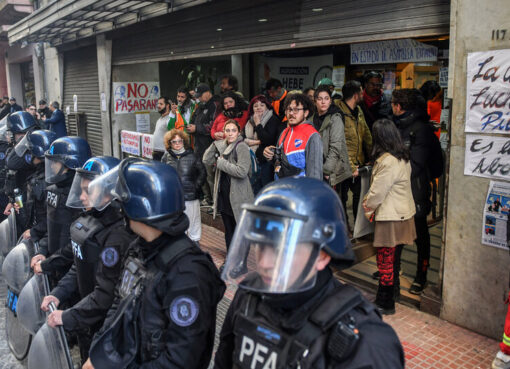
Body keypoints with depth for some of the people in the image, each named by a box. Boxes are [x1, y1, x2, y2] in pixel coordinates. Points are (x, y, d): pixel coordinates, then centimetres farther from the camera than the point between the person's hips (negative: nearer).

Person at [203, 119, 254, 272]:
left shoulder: (241, 147, -14)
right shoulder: (222, 146, 10)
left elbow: (242, 171, -24)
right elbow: (207, 160, 5)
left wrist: (221, 163, -16)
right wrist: (215, 144, -5)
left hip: (238, 196, -7)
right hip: (224, 194, 7)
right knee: (228, 231, 17)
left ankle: (241, 264, 14)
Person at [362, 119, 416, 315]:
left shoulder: (388, 161, -23)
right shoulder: (403, 157, 9)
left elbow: (377, 191, -19)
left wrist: (367, 205, -1)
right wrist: (370, 202, 12)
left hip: (390, 217, -10)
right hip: (402, 213, 10)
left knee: (385, 260, 0)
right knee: (394, 256, 22)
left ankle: (385, 303, 10)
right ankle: (394, 290, 38)